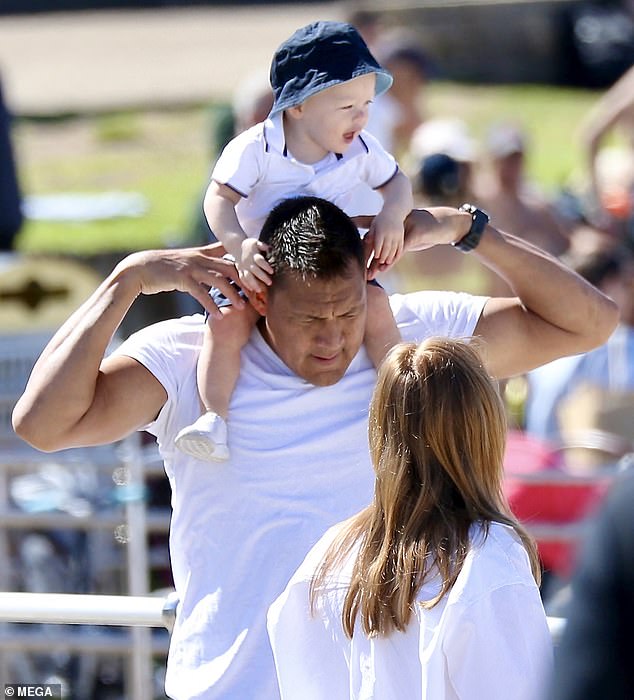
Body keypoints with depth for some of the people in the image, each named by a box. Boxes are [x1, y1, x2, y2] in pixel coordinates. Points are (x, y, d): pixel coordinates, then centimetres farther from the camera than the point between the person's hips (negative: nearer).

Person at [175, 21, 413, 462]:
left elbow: (396, 181, 7)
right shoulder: (257, 149, -20)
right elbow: (220, 198, -22)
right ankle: (213, 418, -27)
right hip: (260, 268, -3)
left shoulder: (361, 151, -7)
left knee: (376, 307, -23)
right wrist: (239, 246, -39)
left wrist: (393, 214, -16)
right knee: (228, 322, -28)